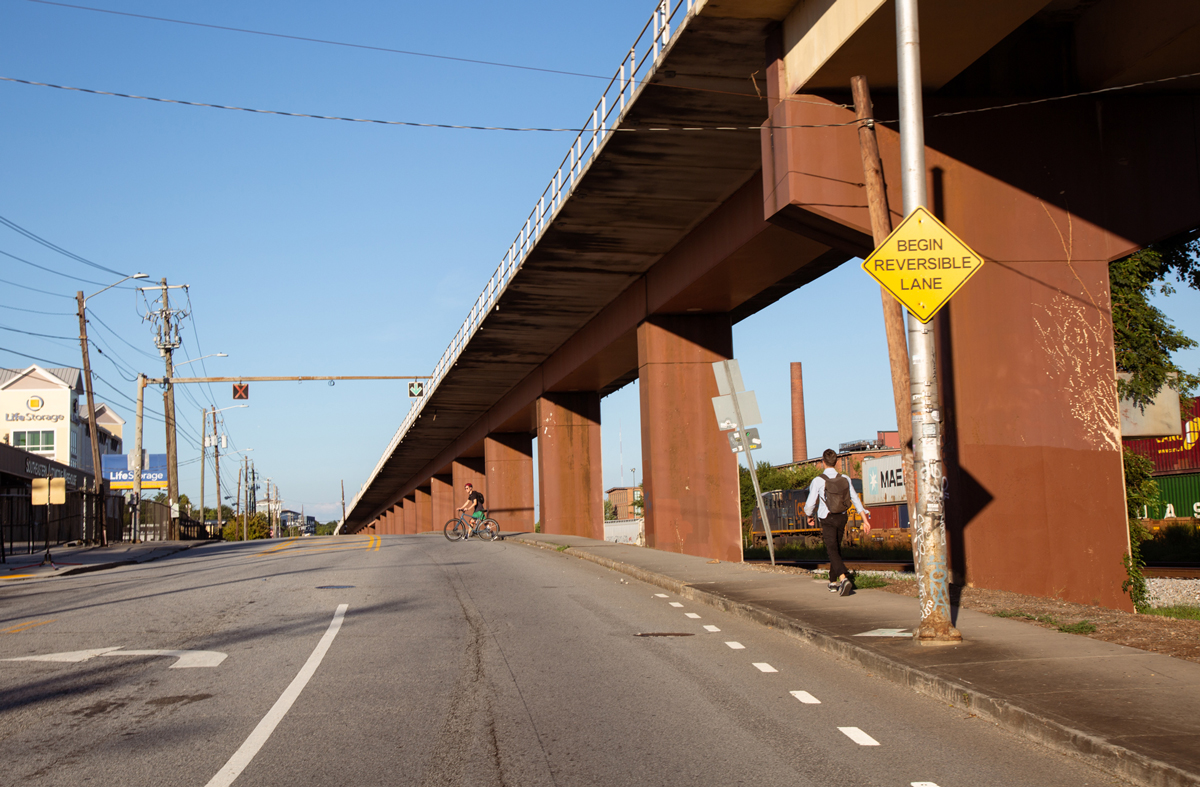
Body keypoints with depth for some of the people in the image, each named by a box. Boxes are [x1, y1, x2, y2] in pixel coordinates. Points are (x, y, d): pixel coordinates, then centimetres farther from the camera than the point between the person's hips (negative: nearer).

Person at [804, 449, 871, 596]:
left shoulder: (818, 481, -12)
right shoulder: (845, 479, 0)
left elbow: (810, 504, -8)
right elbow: (856, 500, 1)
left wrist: (808, 516, 13)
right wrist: (865, 520, 4)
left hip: (826, 519, -5)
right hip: (842, 518, 5)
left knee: (832, 551, -9)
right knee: (836, 548, 19)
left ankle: (844, 578, -31)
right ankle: (833, 581, 27)